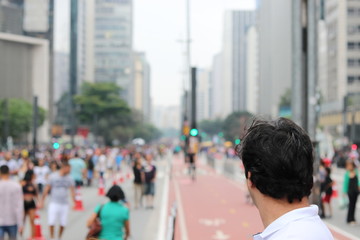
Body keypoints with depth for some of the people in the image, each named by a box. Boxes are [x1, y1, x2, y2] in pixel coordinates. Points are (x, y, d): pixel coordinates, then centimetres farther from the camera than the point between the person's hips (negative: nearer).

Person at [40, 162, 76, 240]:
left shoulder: (69, 179, 2)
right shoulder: (53, 177, -4)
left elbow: (72, 190, -3)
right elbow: (47, 189, 1)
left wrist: (74, 201, -15)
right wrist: (42, 201, 2)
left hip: (64, 204, 2)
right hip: (54, 203, -2)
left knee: (63, 223, 4)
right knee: (51, 222, -6)